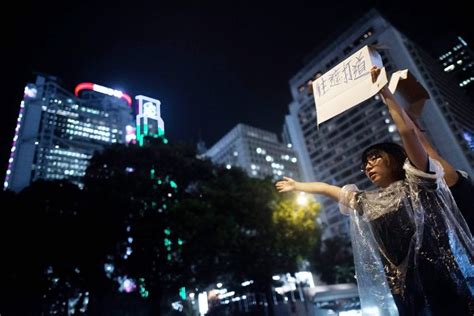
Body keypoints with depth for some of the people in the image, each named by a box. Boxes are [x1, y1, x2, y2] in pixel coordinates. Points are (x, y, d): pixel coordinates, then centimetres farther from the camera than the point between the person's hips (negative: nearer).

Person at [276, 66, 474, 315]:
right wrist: (296, 186, 34)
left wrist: (383, 91, -7)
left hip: (446, 280, -4)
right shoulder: (365, 202, 14)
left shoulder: (416, 182, 2)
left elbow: (408, 131, -11)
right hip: (407, 291, 4)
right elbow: (325, 187, 25)